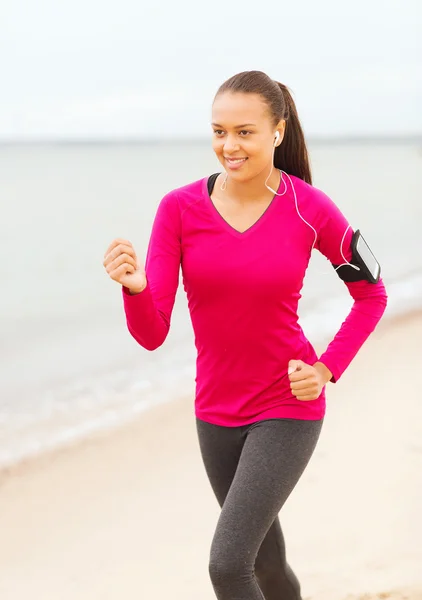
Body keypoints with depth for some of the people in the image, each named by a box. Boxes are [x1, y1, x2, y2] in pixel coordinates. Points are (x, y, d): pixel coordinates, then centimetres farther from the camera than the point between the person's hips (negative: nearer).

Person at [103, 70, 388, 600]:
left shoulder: (310, 209, -11)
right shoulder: (179, 209, -9)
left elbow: (371, 294, 5)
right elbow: (151, 334, -12)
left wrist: (326, 370, -6)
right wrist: (134, 286, -33)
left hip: (288, 408, -3)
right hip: (216, 412, 3)